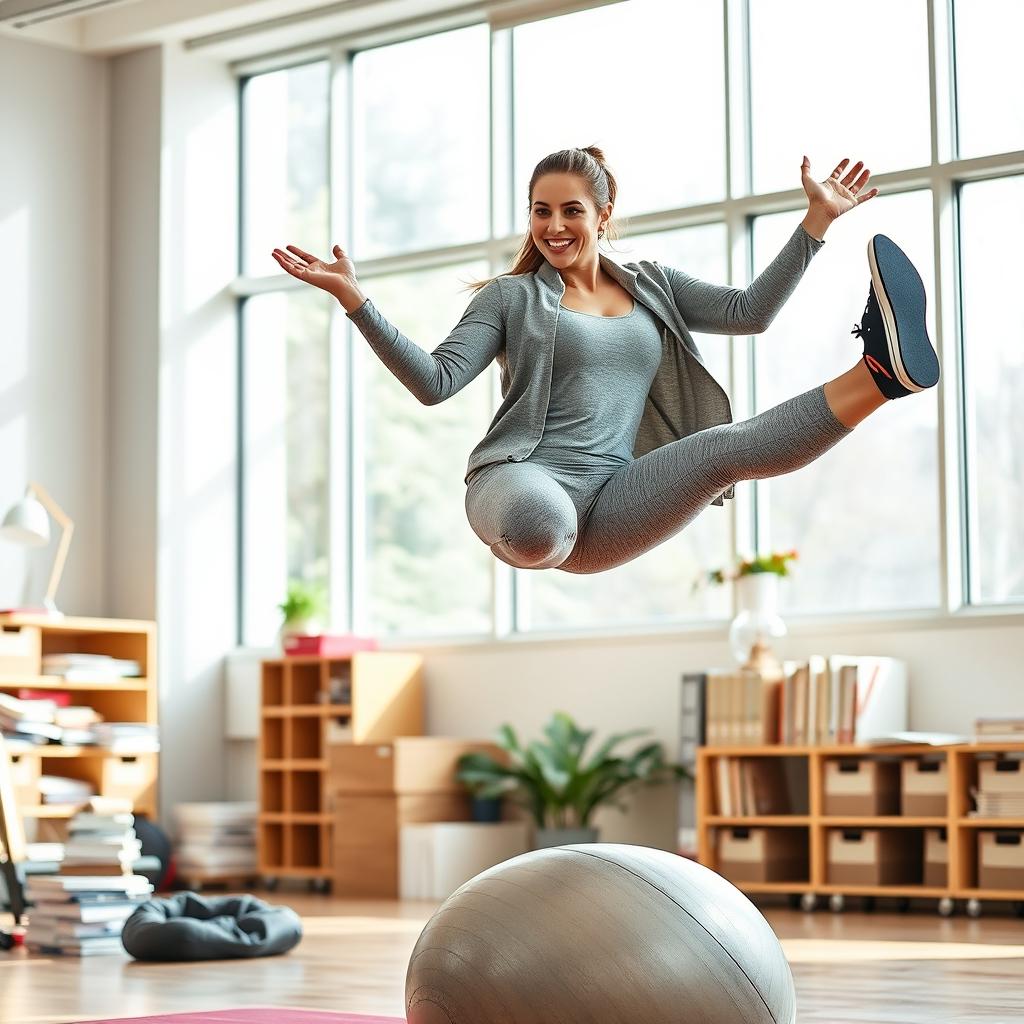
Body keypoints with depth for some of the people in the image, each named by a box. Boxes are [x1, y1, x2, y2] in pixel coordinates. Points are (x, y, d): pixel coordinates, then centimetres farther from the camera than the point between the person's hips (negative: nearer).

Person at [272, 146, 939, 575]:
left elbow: (750, 311, 12)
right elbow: (434, 381, -2)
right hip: (525, 481, -3)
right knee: (540, 526, -47)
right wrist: (353, 298, -13)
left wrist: (818, 219, 6)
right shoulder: (511, 297, 10)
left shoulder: (652, 287, 22)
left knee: (729, 447, -26)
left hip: (610, 506, 3)